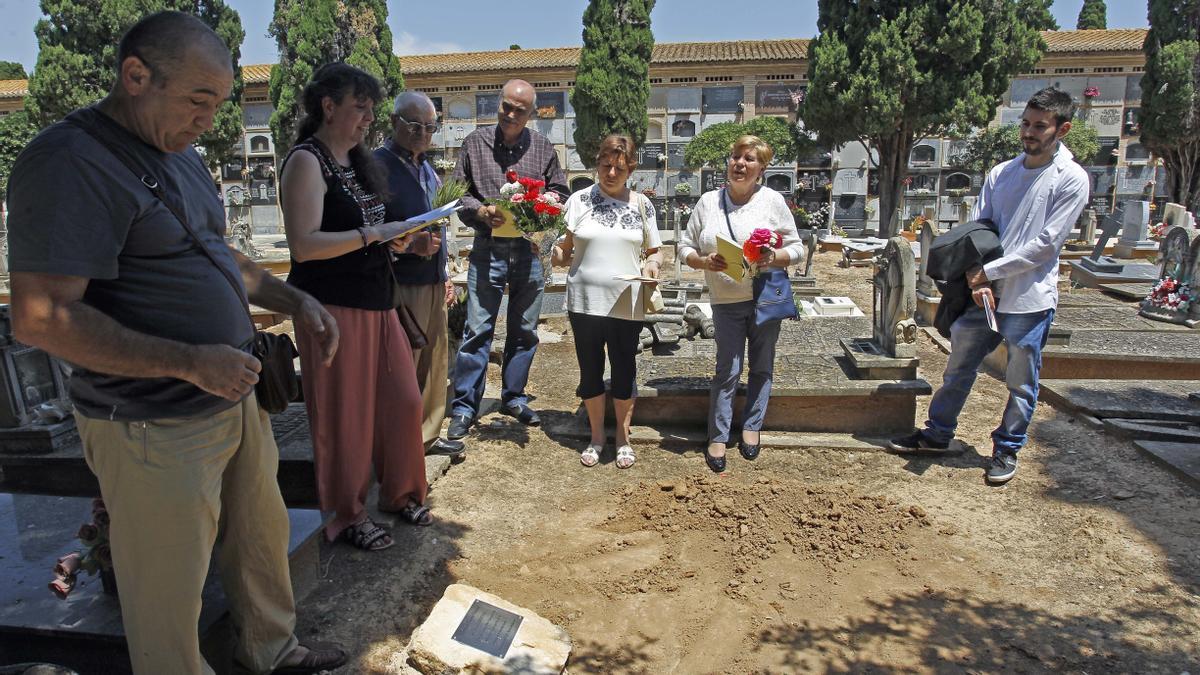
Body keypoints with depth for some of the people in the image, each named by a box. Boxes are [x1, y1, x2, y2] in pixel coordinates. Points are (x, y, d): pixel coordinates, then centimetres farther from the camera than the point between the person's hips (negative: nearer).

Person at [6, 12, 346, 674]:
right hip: (156, 429, -9)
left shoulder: (180, 153, 11)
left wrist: (295, 300, 6)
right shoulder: (70, 162, -18)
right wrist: (190, 363, -27)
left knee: (262, 535, 24)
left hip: (234, 398, 9)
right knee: (169, 600, 8)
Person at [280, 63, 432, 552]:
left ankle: (400, 492, 30)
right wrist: (376, 234, -21)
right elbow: (304, 244, -21)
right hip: (333, 307, -8)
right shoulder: (307, 162, -10)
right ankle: (345, 516, 20)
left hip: (376, 302, 8)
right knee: (343, 415, 2)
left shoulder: (356, 160, 17)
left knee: (402, 400, 10)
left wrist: (395, 239, 8)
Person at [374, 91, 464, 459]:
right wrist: (410, 244, -27)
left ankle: (428, 434, 29)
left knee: (434, 362, 15)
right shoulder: (377, 166, -9)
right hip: (400, 287, -8)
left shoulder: (427, 168, 17)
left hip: (433, 283, 8)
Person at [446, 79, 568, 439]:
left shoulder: (543, 148, 8)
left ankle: (514, 398, 25)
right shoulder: (475, 142, 5)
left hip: (529, 248, 2)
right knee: (477, 329, -3)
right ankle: (465, 407, 7)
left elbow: (559, 191, 14)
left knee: (525, 329, 10)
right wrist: (481, 211, -13)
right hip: (488, 247, -2)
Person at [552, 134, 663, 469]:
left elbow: (655, 251, 10)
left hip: (627, 304, 0)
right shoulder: (579, 200, 1)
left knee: (624, 372, 9)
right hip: (585, 301, 0)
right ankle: (597, 435, 31)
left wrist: (653, 263, -12)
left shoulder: (641, 204, 3)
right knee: (590, 371, 11)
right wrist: (552, 250, -19)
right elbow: (563, 252, 2)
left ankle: (623, 437, 29)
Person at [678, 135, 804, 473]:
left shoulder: (772, 200, -1)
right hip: (726, 301, 0)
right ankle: (718, 437, 10)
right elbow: (685, 248, 4)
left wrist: (775, 257, -19)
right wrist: (704, 262, -16)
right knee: (727, 370, -1)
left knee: (761, 367, 10)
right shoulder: (708, 202, 2)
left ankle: (752, 427, 27)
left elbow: (797, 248, 2)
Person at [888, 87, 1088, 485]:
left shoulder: (1071, 179, -6)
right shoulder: (1001, 173, 9)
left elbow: (1046, 243, -13)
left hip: (1029, 300, -5)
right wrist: (977, 281, -9)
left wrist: (990, 271, -13)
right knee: (958, 368, 14)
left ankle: (1007, 449, 25)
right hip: (984, 293, 5)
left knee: (1021, 384, 8)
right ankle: (938, 433, 29)